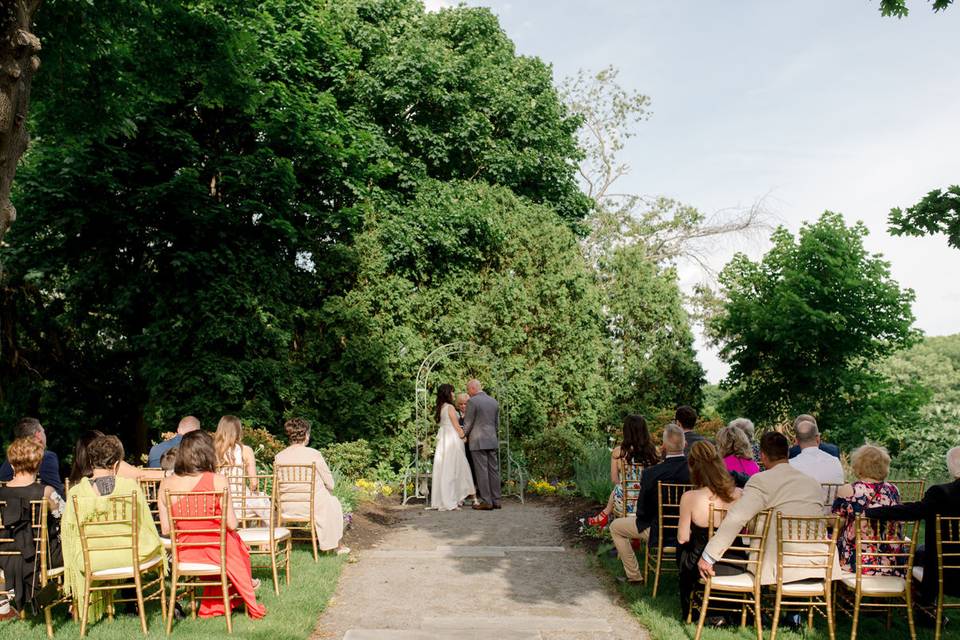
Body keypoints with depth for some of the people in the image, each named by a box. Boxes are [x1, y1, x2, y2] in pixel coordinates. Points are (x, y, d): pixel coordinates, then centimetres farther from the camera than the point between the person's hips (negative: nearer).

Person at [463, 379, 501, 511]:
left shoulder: (472, 401, -9)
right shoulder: (494, 402, 11)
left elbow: (468, 423, -6)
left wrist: (463, 436, 9)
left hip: (478, 442, -6)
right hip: (493, 441, 6)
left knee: (482, 471, -3)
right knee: (493, 470, 8)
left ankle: (486, 501, -3)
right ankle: (496, 501, 10)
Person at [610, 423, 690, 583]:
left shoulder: (651, 474, -24)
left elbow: (642, 511, -13)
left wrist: (643, 519, 10)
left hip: (658, 531, -4)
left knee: (615, 527, 17)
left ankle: (634, 575, 20)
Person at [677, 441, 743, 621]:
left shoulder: (690, 498, -20)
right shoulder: (739, 495, -12)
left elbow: (682, 538, -8)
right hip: (736, 568, 3)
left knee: (682, 548, 31)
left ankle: (688, 610, 43)